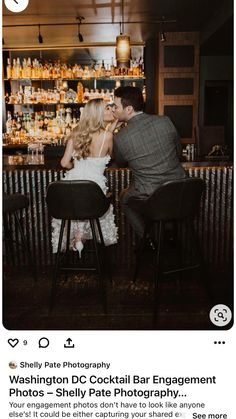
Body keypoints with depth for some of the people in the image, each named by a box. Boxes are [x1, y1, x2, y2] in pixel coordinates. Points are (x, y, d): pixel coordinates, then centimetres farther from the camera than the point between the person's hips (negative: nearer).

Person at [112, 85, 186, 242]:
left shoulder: (120, 138, -15)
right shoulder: (165, 121, -8)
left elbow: (120, 162, 8)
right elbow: (178, 151, 7)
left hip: (149, 198, -3)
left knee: (124, 197, 29)